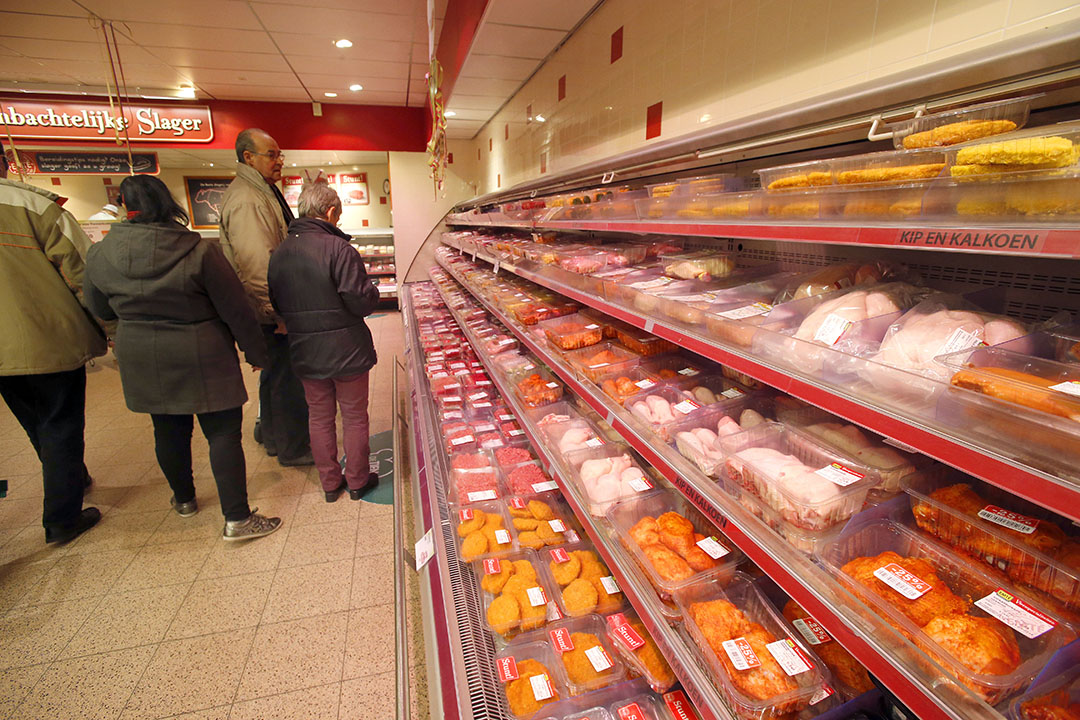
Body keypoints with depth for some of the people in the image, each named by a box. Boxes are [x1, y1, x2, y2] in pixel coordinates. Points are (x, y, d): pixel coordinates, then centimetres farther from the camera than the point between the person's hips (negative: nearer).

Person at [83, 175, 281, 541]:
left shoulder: (99, 255, -4)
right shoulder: (200, 251, -16)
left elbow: (101, 310, 11)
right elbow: (236, 310, -12)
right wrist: (256, 352, -1)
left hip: (143, 362, 5)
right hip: (202, 359, -4)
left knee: (169, 430, 19)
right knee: (223, 432, 1)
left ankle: (184, 499, 40)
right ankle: (237, 518, 4)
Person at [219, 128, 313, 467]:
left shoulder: (262, 191, 16)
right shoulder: (245, 201, -19)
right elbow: (257, 266, -26)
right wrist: (281, 313, -23)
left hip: (273, 308, 11)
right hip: (271, 312, -11)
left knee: (275, 373, 21)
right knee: (288, 379, 0)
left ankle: (273, 436, 38)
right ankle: (293, 448, 15)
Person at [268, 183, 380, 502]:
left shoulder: (279, 253, 2)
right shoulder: (338, 248, -18)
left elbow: (275, 304, 9)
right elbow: (361, 302, -21)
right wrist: (372, 288, -1)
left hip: (305, 353, 5)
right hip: (346, 350, -5)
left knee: (319, 416, 17)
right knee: (354, 416, 11)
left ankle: (330, 482, 30)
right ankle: (357, 481, 25)